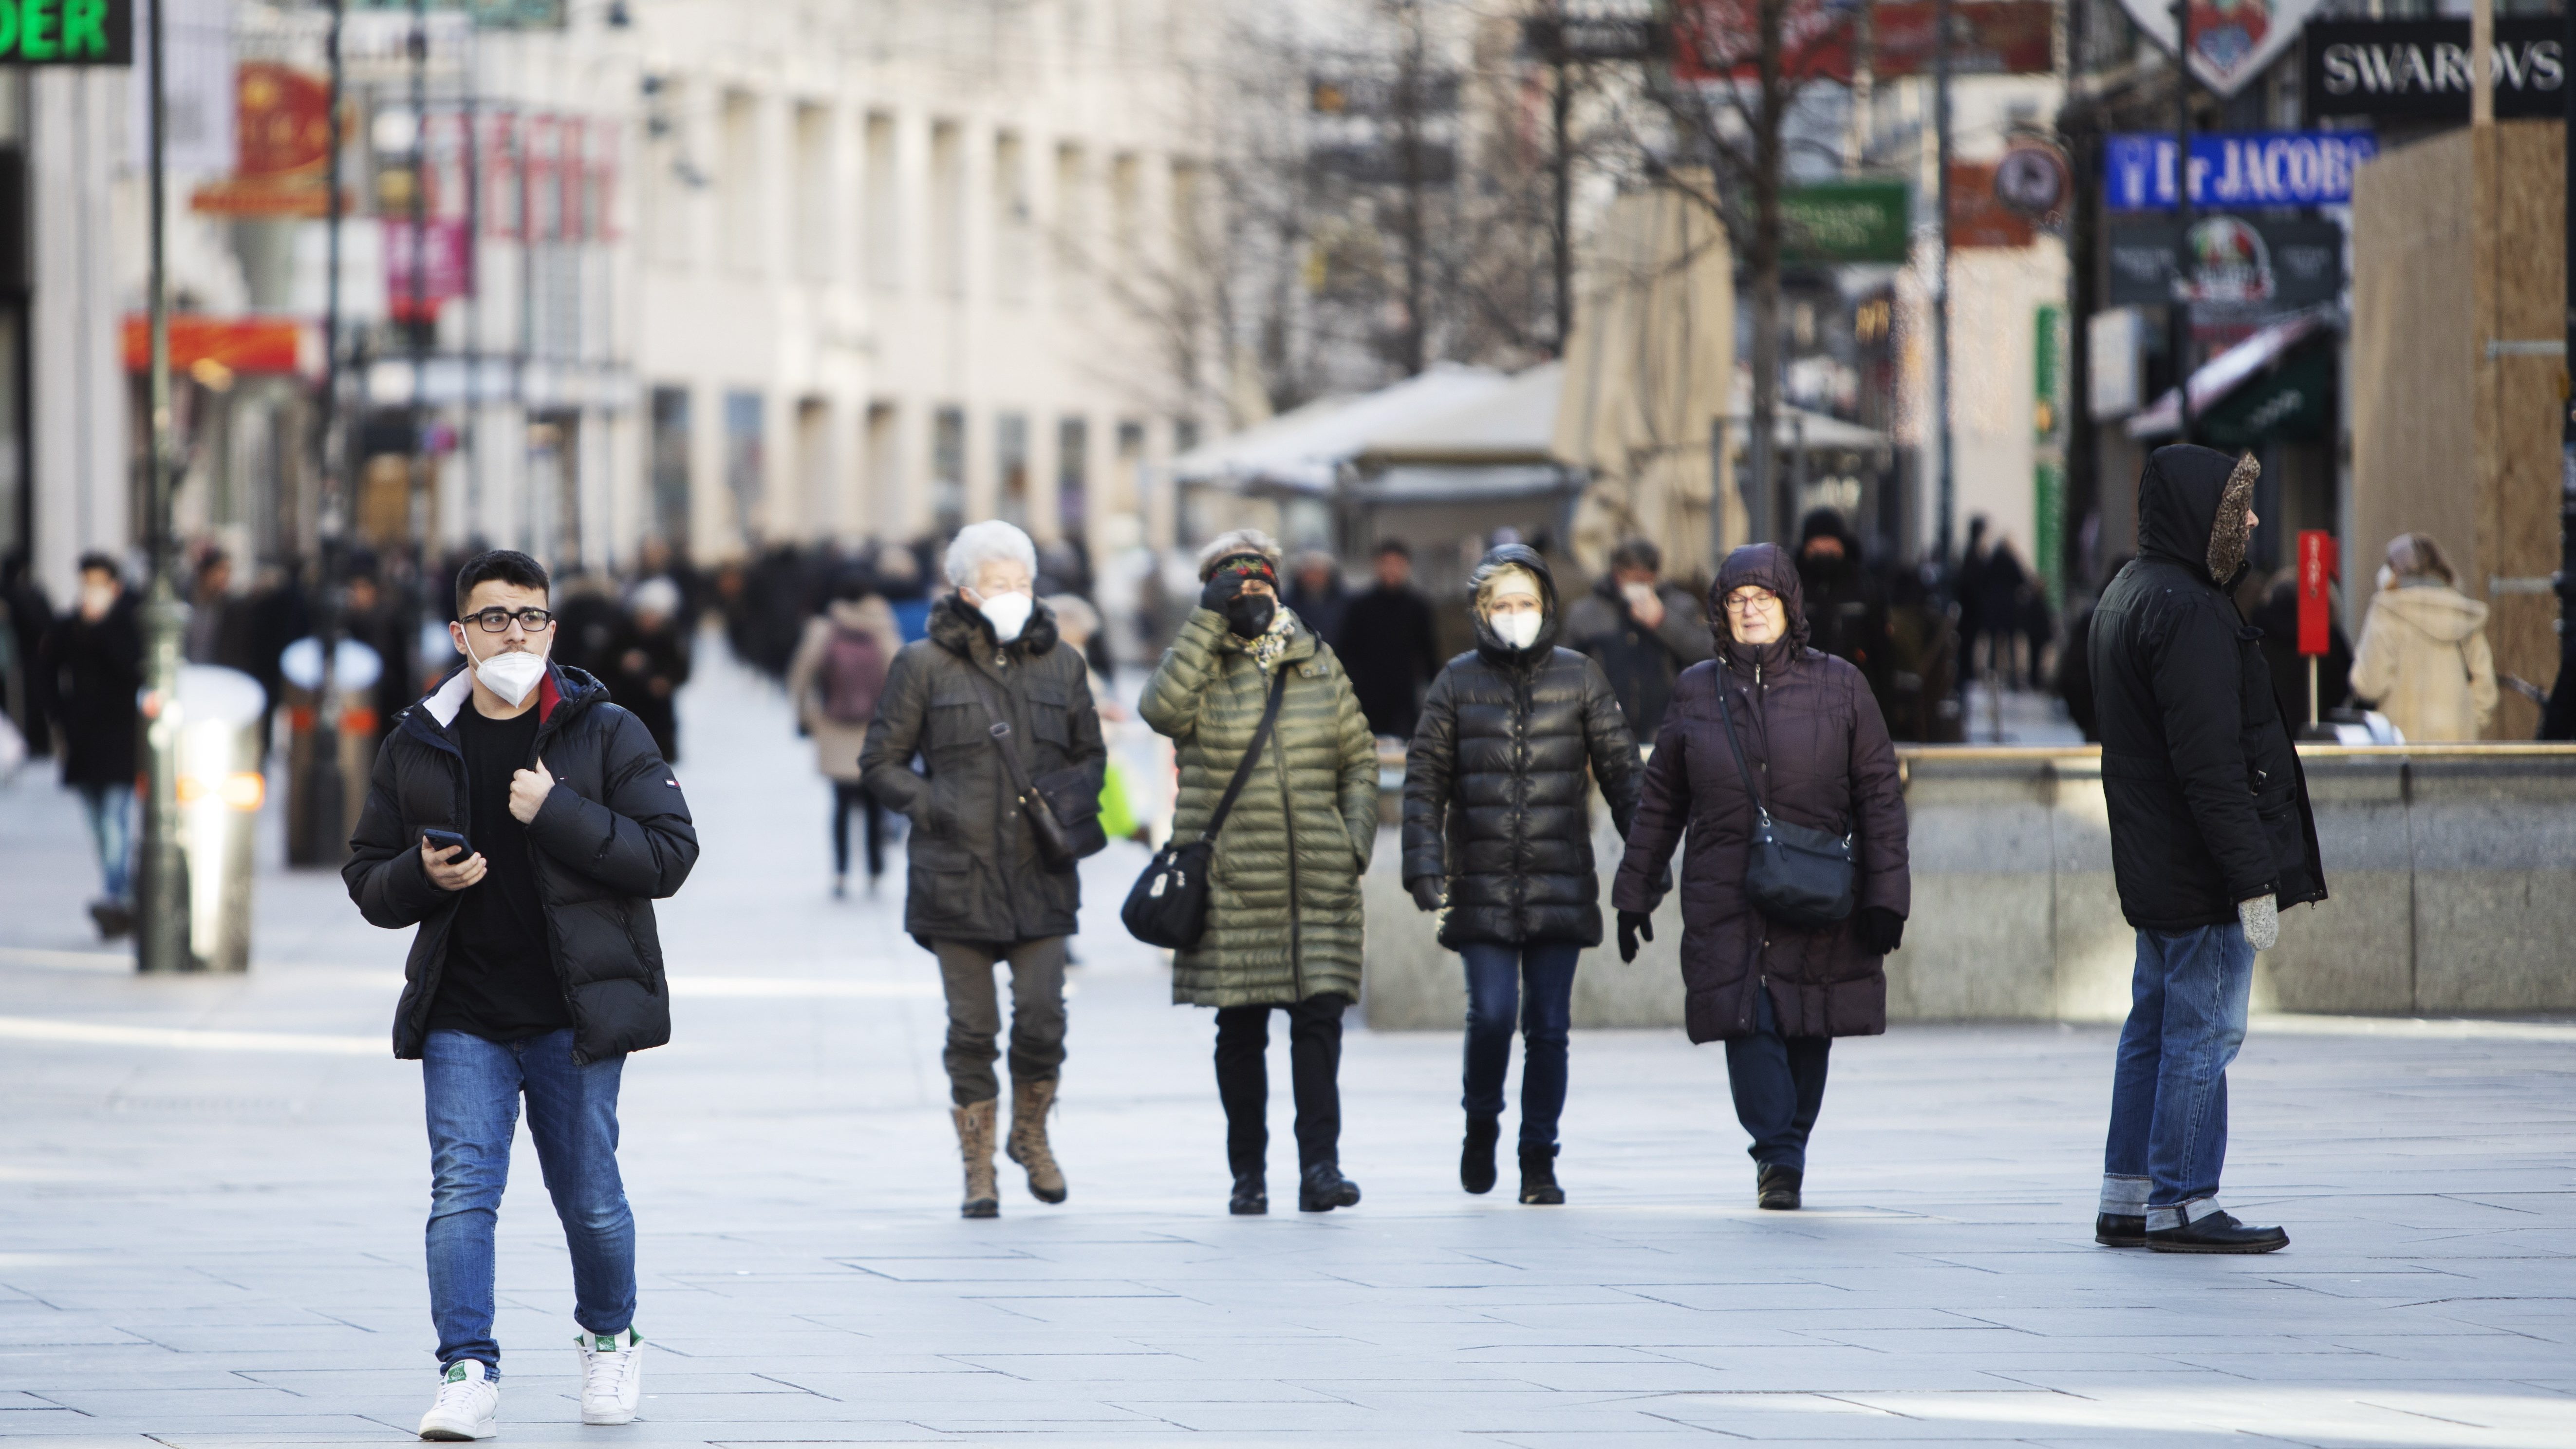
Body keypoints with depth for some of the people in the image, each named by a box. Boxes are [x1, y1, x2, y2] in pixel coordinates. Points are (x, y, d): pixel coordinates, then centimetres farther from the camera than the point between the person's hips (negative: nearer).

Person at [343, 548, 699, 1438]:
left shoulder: (606, 735, 0)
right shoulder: (416, 746, 7)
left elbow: (669, 854, -8)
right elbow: (367, 880, 12)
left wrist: (559, 813, -18)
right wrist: (424, 876, -11)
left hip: (575, 1013, -1)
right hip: (462, 1019, 1)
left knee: (589, 1195, 6)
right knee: (462, 1190, -10)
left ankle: (609, 1341, 31)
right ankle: (468, 1374, -9)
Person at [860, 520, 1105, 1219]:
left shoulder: (1061, 664, 10)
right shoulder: (925, 666, 1)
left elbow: (1090, 755, 21)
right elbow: (880, 762, 5)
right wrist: (934, 808, -9)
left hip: (1041, 877, 2)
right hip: (958, 877, -2)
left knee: (1043, 1019, -5)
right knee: (972, 1028, 0)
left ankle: (1031, 1134, 22)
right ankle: (978, 1168, 12)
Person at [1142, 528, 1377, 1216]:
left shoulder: (1319, 664, 13)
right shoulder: (1200, 664, 5)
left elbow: (1359, 758, 16)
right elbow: (1165, 709, -18)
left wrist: (1357, 840, 4)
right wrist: (1209, 619, -15)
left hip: (1319, 880, 1)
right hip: (1231, 886, -1)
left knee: (1319, 1018, -9)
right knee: (1241, 1031, 4)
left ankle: (1320, 1166, -11)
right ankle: (1248, 1174, 12)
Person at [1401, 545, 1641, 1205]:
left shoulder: (1579, 677, 6)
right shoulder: (1459, 681, 5)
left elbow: (1622, 772, 7)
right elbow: (1425, 780, 5)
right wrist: (1425, 866, -5)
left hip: (1559, 884, 1)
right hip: (1482, 884, -1)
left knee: (1548, 1026, 0)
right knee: (1492, 1014, -11)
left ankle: (1539, 1161, 10)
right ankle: (1481, 1126, 15)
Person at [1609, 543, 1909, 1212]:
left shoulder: (1838, 685, 5)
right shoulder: (1696, 691, 9)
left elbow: (1880, 794, 5)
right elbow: (1660, 804, 15)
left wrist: (1885, 895, -2)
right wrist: (1634, 895, 13)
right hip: (1726, 900, 0)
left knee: (1807, 1031, 4)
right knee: (1749, 1025, -14)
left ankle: (1787, 1156, 19)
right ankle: (1778, 1159, -16)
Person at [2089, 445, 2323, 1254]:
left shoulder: (2126, 597, 15)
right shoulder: (2187, 612, -18)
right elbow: (2211, 762, -23)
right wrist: (2253, 877, -22)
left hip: (2153, 871, 10)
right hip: (2202, 877, -10)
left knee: (2156, 1027, 14)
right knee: (2202, 1034, -5)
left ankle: (2127, 1201, 19)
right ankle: (2182, 1206, -2)